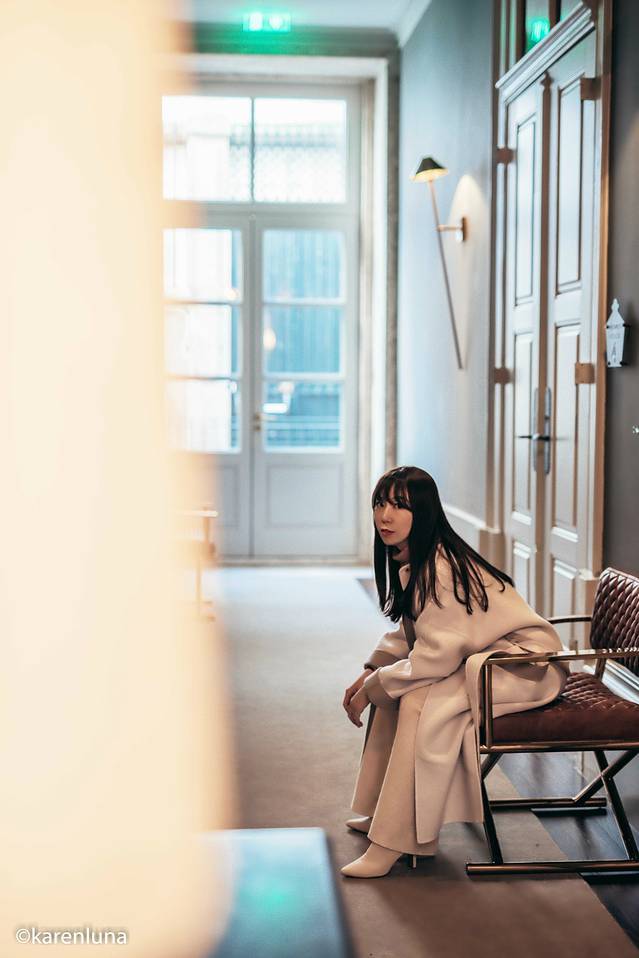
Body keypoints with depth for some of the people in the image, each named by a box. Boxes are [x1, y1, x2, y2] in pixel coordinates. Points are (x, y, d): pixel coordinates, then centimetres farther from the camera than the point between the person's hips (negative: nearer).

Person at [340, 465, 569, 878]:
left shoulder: (440, 568, -26)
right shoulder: (409, 561, 4)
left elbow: (435, 656, -26)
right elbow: (407, 635, 13)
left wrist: (371, 688, -16)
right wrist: (370, 674, -2)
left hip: (526, 663, -10)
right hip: (479, 656, 10)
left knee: (421, 702, -26)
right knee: (393, 686, 3)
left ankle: (397, 841, -18)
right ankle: (383, 812, 12)